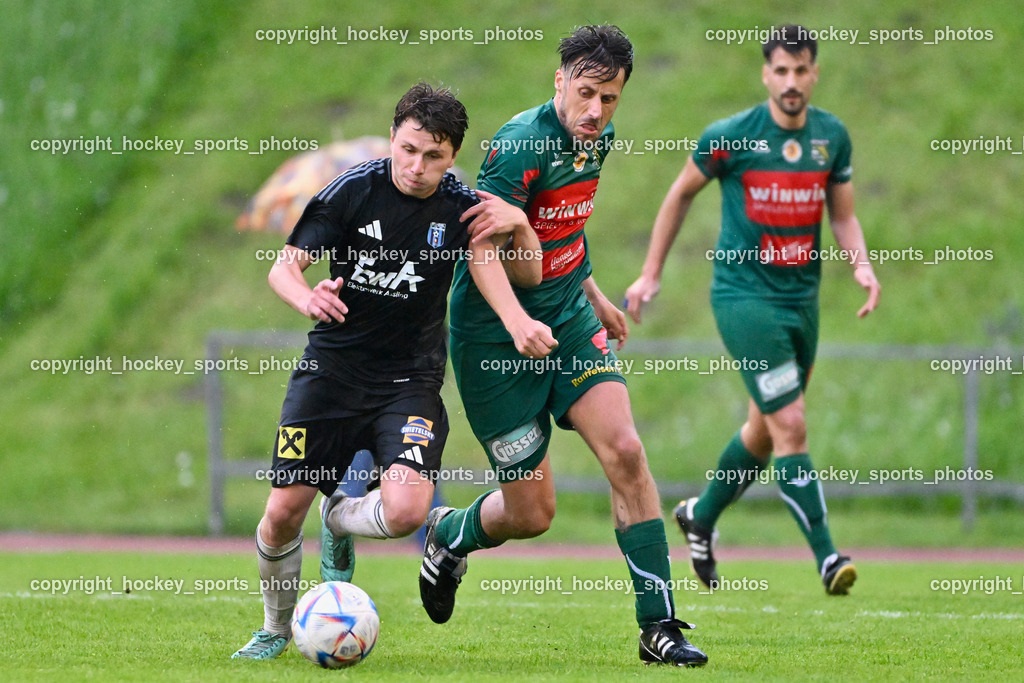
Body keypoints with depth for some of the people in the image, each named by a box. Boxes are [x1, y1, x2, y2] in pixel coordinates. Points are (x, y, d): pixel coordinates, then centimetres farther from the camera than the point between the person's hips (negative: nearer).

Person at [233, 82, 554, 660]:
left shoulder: (461, 207, -6)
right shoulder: (353, 190, -10)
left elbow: (528, 276, -11)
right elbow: (284, 267, -10)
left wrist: (520, 226, -33)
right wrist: (308, 298, -33)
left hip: (411, 379, 0)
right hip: (332, 368, 0)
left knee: (407, 510, -23)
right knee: (284, 511, -5)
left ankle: (340, 520, 15)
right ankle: (278, 627, 25)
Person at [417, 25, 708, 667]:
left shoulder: (598, 138, 3)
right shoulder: (520, 145, -22)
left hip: (569, 322, 7)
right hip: (493, 338, -7)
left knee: (624, 451, -13)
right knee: (533, 511, -2)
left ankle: (659, 626, -9)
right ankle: (449, 535, 34)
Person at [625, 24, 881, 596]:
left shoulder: (832, 137, 3)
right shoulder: (730, 137, -10)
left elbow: (844, 215, 13)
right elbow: (681, 194, 5)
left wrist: (862, 266, -7)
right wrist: (651, 274, 7)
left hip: (802, 298, 6)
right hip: (744, 295, -6)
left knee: (765, 431, 16)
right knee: (791, 426, -16)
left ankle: (701, 516, 40)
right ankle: (827, 556, -14)